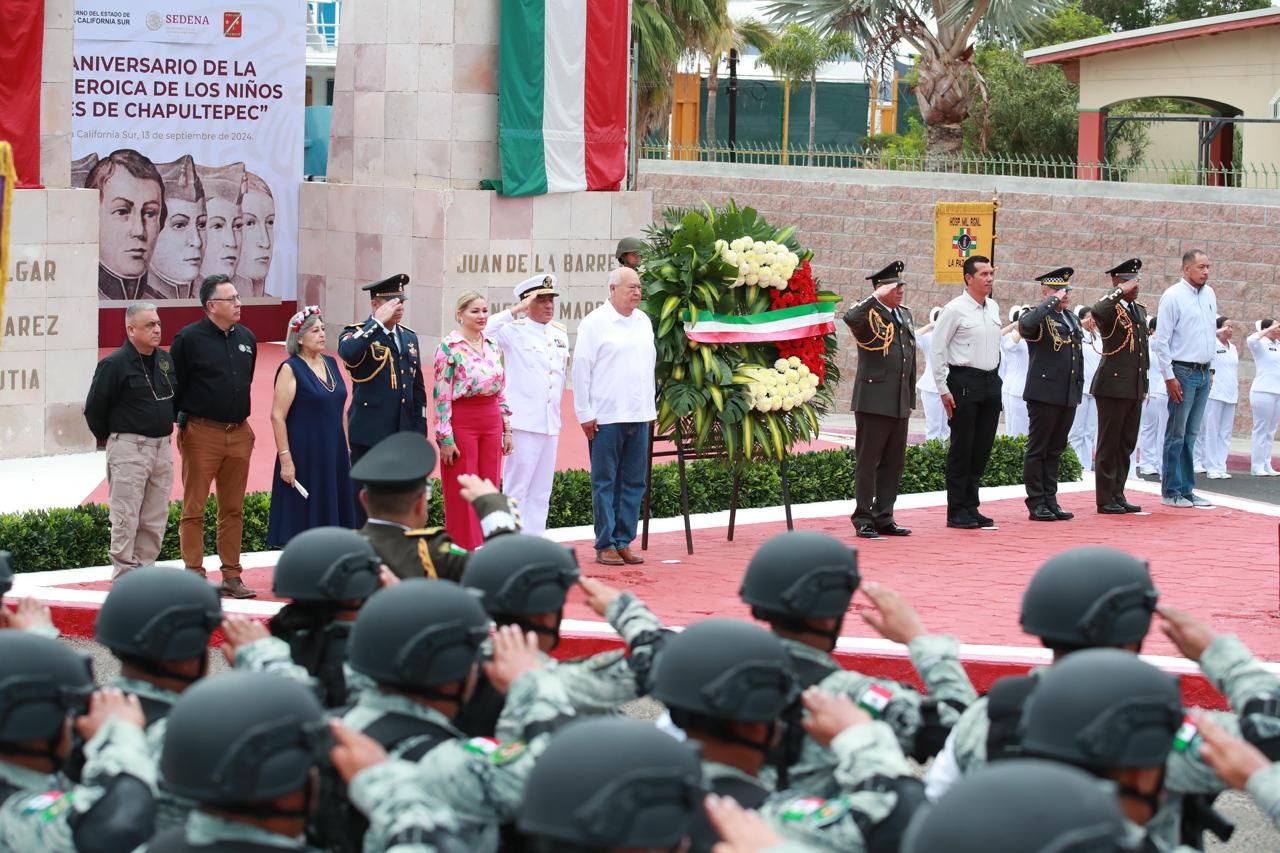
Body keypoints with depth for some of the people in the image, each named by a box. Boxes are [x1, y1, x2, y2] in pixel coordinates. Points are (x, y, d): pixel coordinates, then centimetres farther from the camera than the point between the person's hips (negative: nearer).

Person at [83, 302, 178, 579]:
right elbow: (94, 407, -7)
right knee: (126, 517, -6)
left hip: (161, 447, 7)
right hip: (128, 449, -7)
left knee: (155, 519, 8)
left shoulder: (167, 360, 9)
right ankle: (124, 575, -3)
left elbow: (176, 398, 25)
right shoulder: (115, 364, -12)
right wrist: (106, 437, 3)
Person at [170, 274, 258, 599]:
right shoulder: (189, 338, -8)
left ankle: (231, 576, 15)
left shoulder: (246, 338, 10)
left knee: (233, 510, 10)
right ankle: (195, 576, 4)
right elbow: (174, 385, -6)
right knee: (194, 508, 0)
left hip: (239, 433, 6)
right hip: (201, 434, -6)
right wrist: (183, 418, -5)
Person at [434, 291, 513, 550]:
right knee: (462, 493, 0)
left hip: (491, 422, 6)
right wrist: (445, 438, -13)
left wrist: (506, 429, 12)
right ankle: (464, 550, 8)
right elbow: (441, 395, -10)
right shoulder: (449, 347, -8)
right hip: (461, 421, -6)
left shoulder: (493, 346, 11)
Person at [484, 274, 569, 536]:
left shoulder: (560, 333, 14)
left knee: (541, 492, 10)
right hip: (524, 422, -7)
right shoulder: (515, 330, -5)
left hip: (551, 423, 7)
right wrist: (515, 311, -20)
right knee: (516, 489, -4)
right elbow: (485, 330, -23)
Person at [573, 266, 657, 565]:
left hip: (639, 416, 6)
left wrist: (651, 404, 16)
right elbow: (581, 368, -6)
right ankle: (605, 545, 3)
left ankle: (624, 542, 13)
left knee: (634, 481, 7)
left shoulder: (643, 321, 13)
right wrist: (584, 413, -8)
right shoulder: (594, 322, -5)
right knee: (605, 482, -1)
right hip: (606, 416, -6)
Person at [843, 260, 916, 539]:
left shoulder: (904, 314, 16)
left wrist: (910, 398, 19)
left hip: (899, 403, 7)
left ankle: (884, 518, 16)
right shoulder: (869, 314, -8)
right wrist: (878, 297, -24)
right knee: (868, 461, -1)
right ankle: (863, 519, 3)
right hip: (874, 400, -7)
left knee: (894, 462, 9)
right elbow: (850, 318, -34)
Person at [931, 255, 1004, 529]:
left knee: (982, 448, 8)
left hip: (990, 382, 7)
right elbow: (937, 349, -9)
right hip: (964, 382, -7)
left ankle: (971, 507, 16)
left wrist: (995, 377, 16)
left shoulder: (993, 308, 12)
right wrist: (943, 389, -12)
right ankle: (956, 512, 3)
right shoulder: (955, 309, -9)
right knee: (962, 447, -3)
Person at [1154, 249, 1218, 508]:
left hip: (1204, 372, 6)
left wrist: (1210, 367, 15)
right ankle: (1171, 492, 2)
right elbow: (1162, 341, -11)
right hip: (1183, 371, -6)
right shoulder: (1173, 297, -9)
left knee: (1191, 435, 10)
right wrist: (1169, 377, -14)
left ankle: (1187, 490, 13)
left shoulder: (1209, 294, 10)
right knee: (1176, 435, -3)